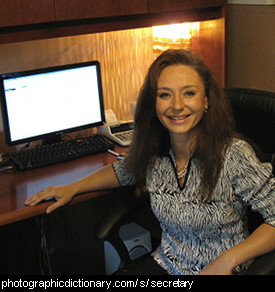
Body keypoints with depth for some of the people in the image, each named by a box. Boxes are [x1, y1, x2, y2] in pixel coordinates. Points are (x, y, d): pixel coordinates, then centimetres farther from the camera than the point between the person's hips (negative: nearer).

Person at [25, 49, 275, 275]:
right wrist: (73, 188, 10)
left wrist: (228, 259, -23)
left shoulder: (233, 155, -21)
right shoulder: (152, 149, -5)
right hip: (165, 265, 3)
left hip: (220, 268, -3)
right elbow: (124, 171, 18)